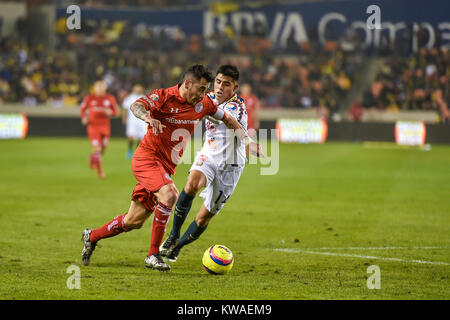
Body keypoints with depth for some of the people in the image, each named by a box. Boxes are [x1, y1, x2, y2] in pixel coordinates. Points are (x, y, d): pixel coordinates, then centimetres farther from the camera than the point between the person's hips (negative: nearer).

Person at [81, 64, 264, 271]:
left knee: (135, 221, 6)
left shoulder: (203, 104, 2)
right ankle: (153, 255, -22)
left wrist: (247, 141, 5)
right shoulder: (164, 97, -15)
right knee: (169, 195, -31)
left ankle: (92, 237, 29)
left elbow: (227, 120, 16)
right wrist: (149, 118, -51)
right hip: (147, 157, -7)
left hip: (167, 166, 7)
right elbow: (136, 106, -30)